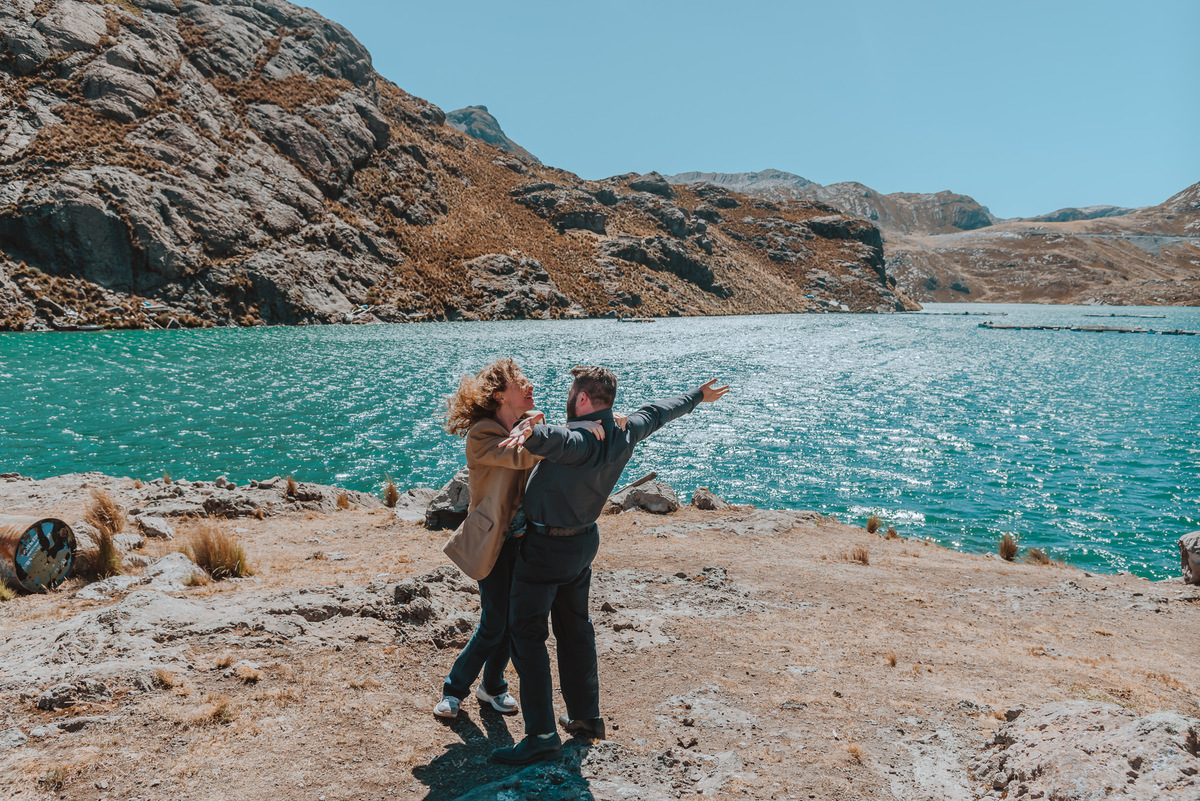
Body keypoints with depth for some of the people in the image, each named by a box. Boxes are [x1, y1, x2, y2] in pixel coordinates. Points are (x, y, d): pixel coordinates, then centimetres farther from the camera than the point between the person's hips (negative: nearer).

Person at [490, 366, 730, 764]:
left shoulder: (585, 442, -27)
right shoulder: (625, 433, -1)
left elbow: (554, 439, -51)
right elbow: (656, 412, 18)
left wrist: (528, 432, -73)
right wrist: (697, 396, 36)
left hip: (547, 545, -9)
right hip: (584, 540, 9)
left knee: (526, 633, -2)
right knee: (575, 629, 20)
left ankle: (542, 735, -1)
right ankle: (586, 717, 29)